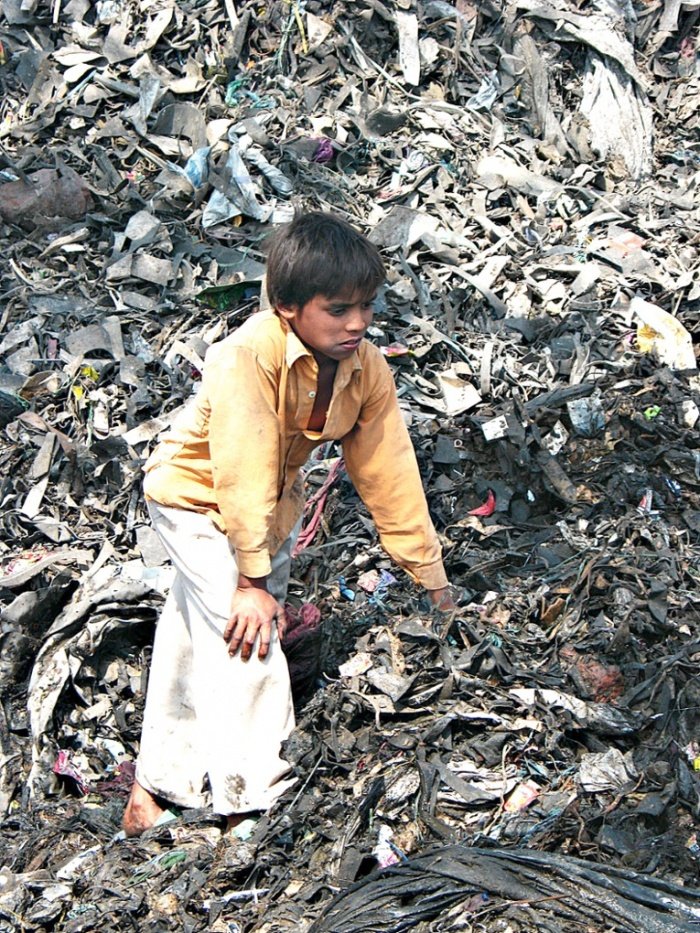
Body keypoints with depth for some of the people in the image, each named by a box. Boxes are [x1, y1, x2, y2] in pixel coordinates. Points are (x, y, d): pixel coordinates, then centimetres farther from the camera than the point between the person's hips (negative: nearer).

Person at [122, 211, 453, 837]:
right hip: (197, 496, -6)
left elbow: (390, 476, -12)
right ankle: (249, 802, -6)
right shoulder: (250, 355, -36)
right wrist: (252, 581, -33)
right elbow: (244, 475, -35)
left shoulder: (368, 370, -17)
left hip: (274, 504, 6)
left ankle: (159, 780, 33)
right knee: (247, 636, -17)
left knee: (195, 634, 18)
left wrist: (431, 577, -9)